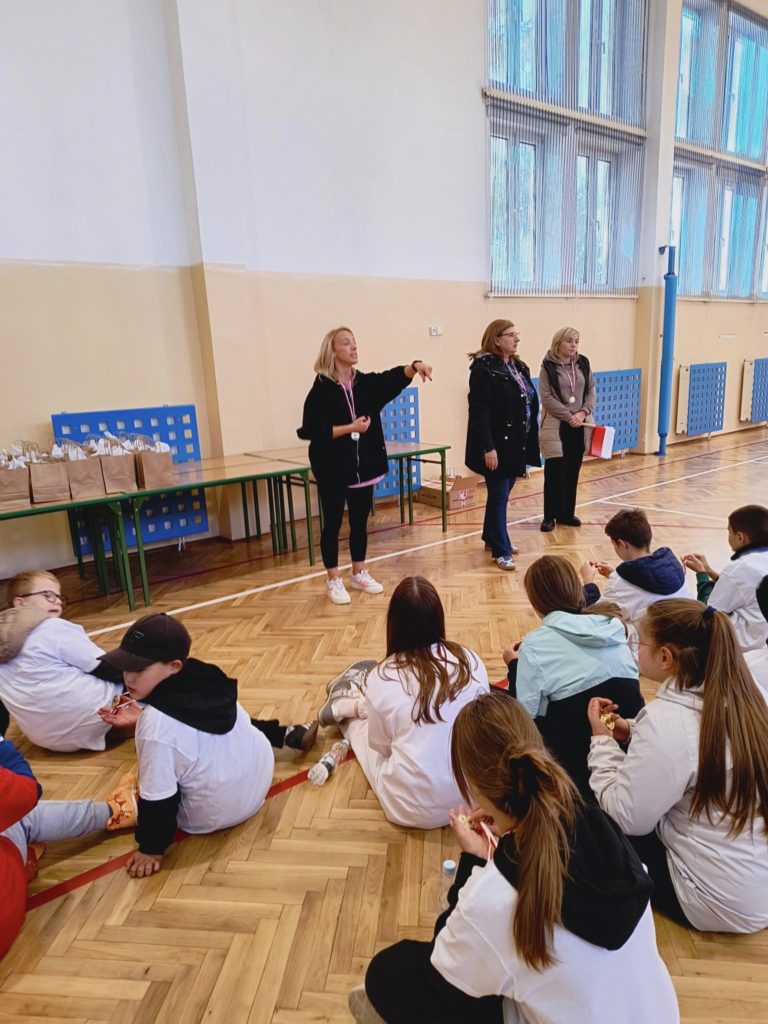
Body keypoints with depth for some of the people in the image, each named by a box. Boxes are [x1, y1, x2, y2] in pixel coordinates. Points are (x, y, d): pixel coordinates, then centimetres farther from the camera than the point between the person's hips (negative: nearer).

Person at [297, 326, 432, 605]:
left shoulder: (366, 382, 6)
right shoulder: (322, 389, -10)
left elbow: (394, 378, -9)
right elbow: (309, 431, -16)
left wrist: (415, 366, -29)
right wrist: (350, 428, -20)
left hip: (364, 466, 5)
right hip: (333, 469, -5)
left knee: (360, 522, 14)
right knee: (333, 523, 6)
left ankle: (359, 574, 29)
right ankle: (334, 581, 18)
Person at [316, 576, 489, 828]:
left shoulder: (381, 679, -16)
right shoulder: (470, 660, -9)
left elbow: (380, 745, 1)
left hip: (415, 810, -3)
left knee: (361, 721, 21)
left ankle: (345, 705, 52)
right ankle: (362, 700, 47)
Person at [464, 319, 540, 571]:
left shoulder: (518, 366, 12)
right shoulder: (484, 369, -14)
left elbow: (529, 403, 16)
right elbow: (479, 411, -19)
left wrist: (529, 440, 12)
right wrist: (487, 447, -23)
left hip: (516, 444, 8)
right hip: (497, 445, -8)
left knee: (503, 493, 17)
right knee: (499, 496, -2)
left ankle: (492, 537, 32)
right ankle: (501, 550, 7)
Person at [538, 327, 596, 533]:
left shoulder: (583, 363, 8)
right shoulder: (548, 366, -5)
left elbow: (591, 392, 8)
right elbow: (547, 398, -11)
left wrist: (583, 413, -9)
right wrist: (569, 416, -16)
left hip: (580, 425, 4)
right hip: (556, 425, -4)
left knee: (573, 471, 8)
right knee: (555, 471, -4)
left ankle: (566, 514, 20)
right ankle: (550, 516, 7)